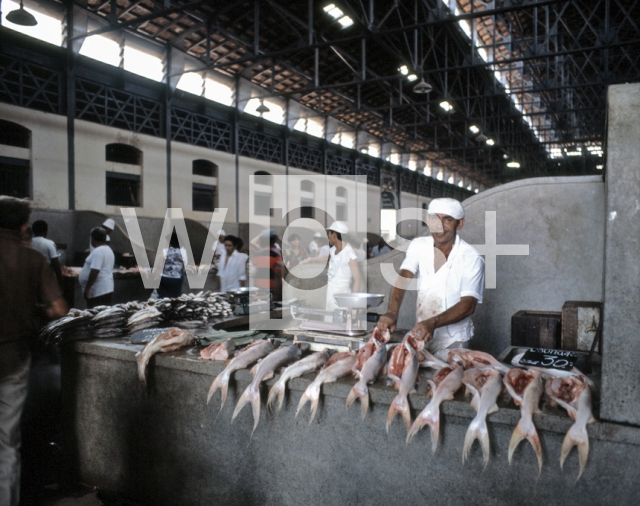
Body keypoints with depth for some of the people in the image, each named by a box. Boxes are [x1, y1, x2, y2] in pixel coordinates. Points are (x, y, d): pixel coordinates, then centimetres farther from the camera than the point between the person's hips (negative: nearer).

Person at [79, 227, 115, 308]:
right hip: (105, 289, 10)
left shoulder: (98, 251, -15)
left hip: (98, 292, -10)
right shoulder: (108, 250, 17)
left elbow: (94, 272, -23)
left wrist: (87, 289, -20)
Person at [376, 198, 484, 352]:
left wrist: (433, 323, -36)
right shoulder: (418, 246, -1)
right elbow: (402, 279, -14)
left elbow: (469, 304, -20)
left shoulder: (471, 258, -12)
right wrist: (392, 313, -33)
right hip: (420, 335, 4)